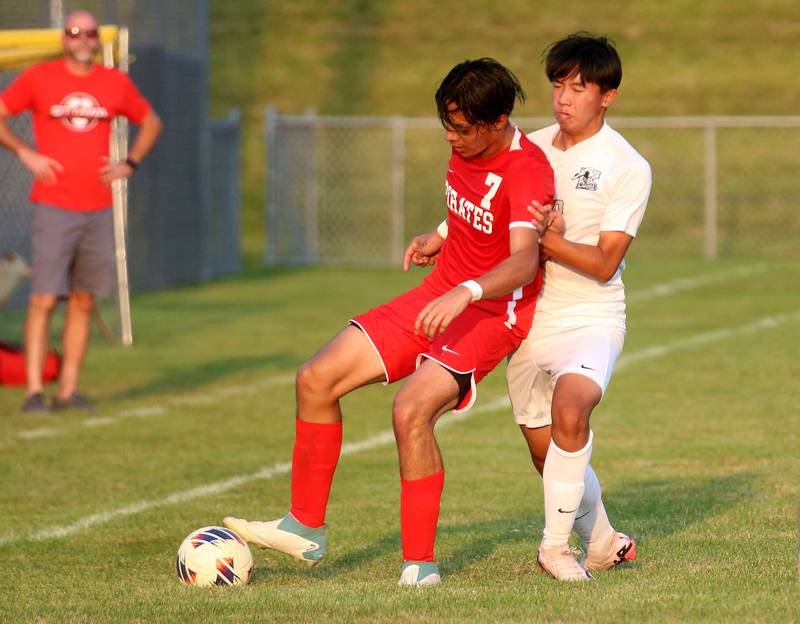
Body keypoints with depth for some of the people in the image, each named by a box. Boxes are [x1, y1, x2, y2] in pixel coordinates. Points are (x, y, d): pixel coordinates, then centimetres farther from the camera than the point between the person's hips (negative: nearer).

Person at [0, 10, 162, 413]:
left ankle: (68, 391, 9)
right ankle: (34, 391, -9)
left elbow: (150, 122, 23)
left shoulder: (115, 83, 9)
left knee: (83, 302, 4)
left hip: (98, 209, 4)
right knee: (44, 300, -10)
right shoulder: (38, 78, 1)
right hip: (54, 208, -4)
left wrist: (130, 164, 8)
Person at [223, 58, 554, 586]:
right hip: (440, 297, 8)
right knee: (317, 379, 0)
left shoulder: (527, 169, -23)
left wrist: (465, 293, -53)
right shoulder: (465, 145, 2)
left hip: (493, 314, -8)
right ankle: (306, 528, 12)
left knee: (411, 411, -30)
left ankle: (420, 566, -17)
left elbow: (523, 260, -39)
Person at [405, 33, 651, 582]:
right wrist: (439, 238, 6)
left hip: (591, 320, -5)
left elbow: (604, 264, -14)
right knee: (550, 455, 9)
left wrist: (546, 239, -23)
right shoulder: (530, 149, 7)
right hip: (530, 321, 6)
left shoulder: (628, 168, -9)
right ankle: (603, 546, 32)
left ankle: (556, 544, -19)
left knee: (569, 410, -32)